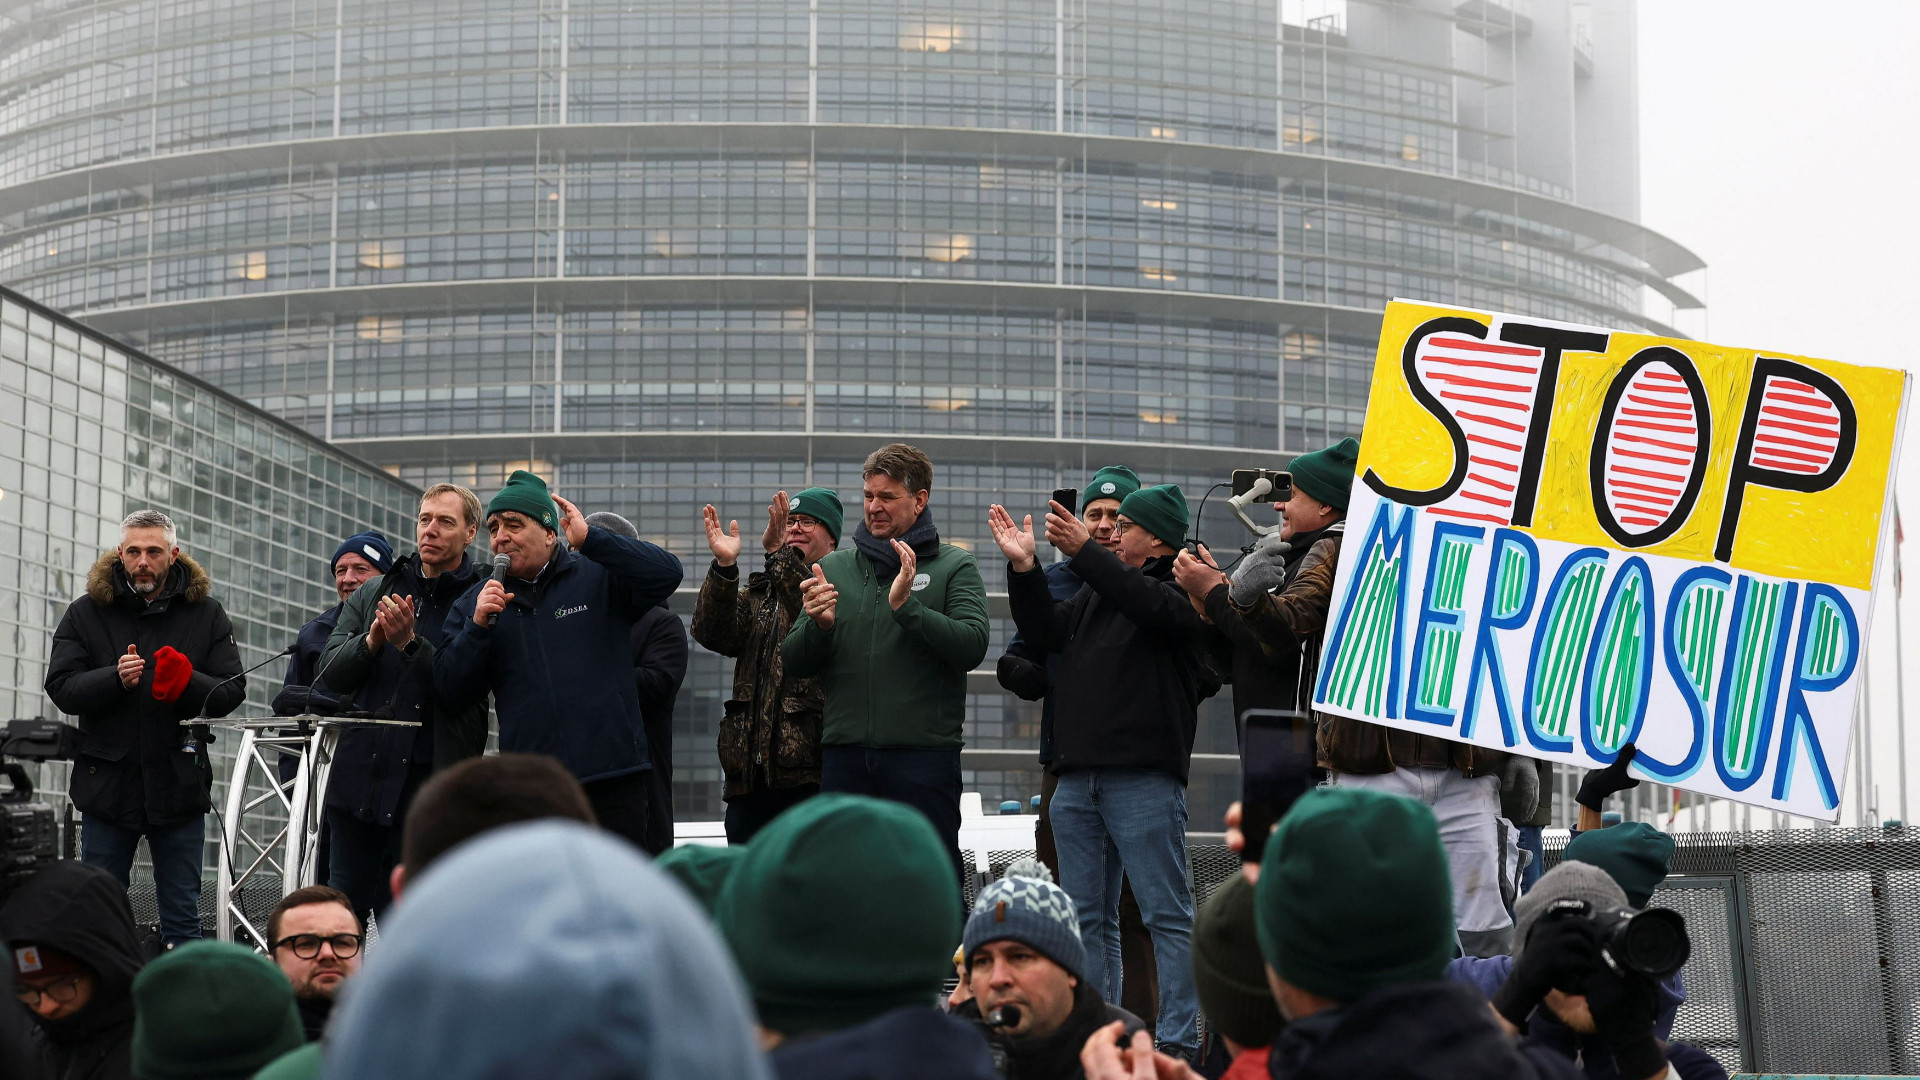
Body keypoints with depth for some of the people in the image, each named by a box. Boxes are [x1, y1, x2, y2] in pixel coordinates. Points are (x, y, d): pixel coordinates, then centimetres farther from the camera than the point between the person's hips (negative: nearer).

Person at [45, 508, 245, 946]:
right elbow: (61, 688, -4)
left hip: (178, 787, 0)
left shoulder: (206, 614, 5)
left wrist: (188, 683, -21)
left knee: (182, 919, 5)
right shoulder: (86, 613, 4)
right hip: (107, 783, 0)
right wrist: (114, 678, -22)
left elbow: (232, 692, 0)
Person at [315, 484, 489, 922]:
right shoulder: (373, 594, 15)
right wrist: (371, 641, -11)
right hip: (357, 779, 5)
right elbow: (331, 673, 8)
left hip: (426, 786, -5)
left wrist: (410, 643, -21)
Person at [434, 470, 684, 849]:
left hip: (612, 779, -3)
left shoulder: (599, 577, 4)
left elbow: (667, 574, -13)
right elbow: (452, 689, 8)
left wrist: (590, 540, -17)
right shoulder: (474, 602, 13)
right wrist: (477, 626, -9)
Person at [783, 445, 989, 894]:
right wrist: (818, 625, -8)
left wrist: (907, 606, -19)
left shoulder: (954, 567, 5)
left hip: (924, 755, -3)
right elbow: (794, 663, 12)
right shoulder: (834, 568, 15)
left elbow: (972, 645, -10)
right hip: (844, 755, 4)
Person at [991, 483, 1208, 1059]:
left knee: (1166, 913, -5)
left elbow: (1153, 606, -22)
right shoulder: (1098, 587, 21)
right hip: (1077, 775, 8)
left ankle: (1178, 1039, -4)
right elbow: (1047, 632, 16)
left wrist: (1083, 552, -26)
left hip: (1145, 779, -8)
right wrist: (1024, 566, 3)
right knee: (1087, 917, 10)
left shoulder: (1180, 585, -2)